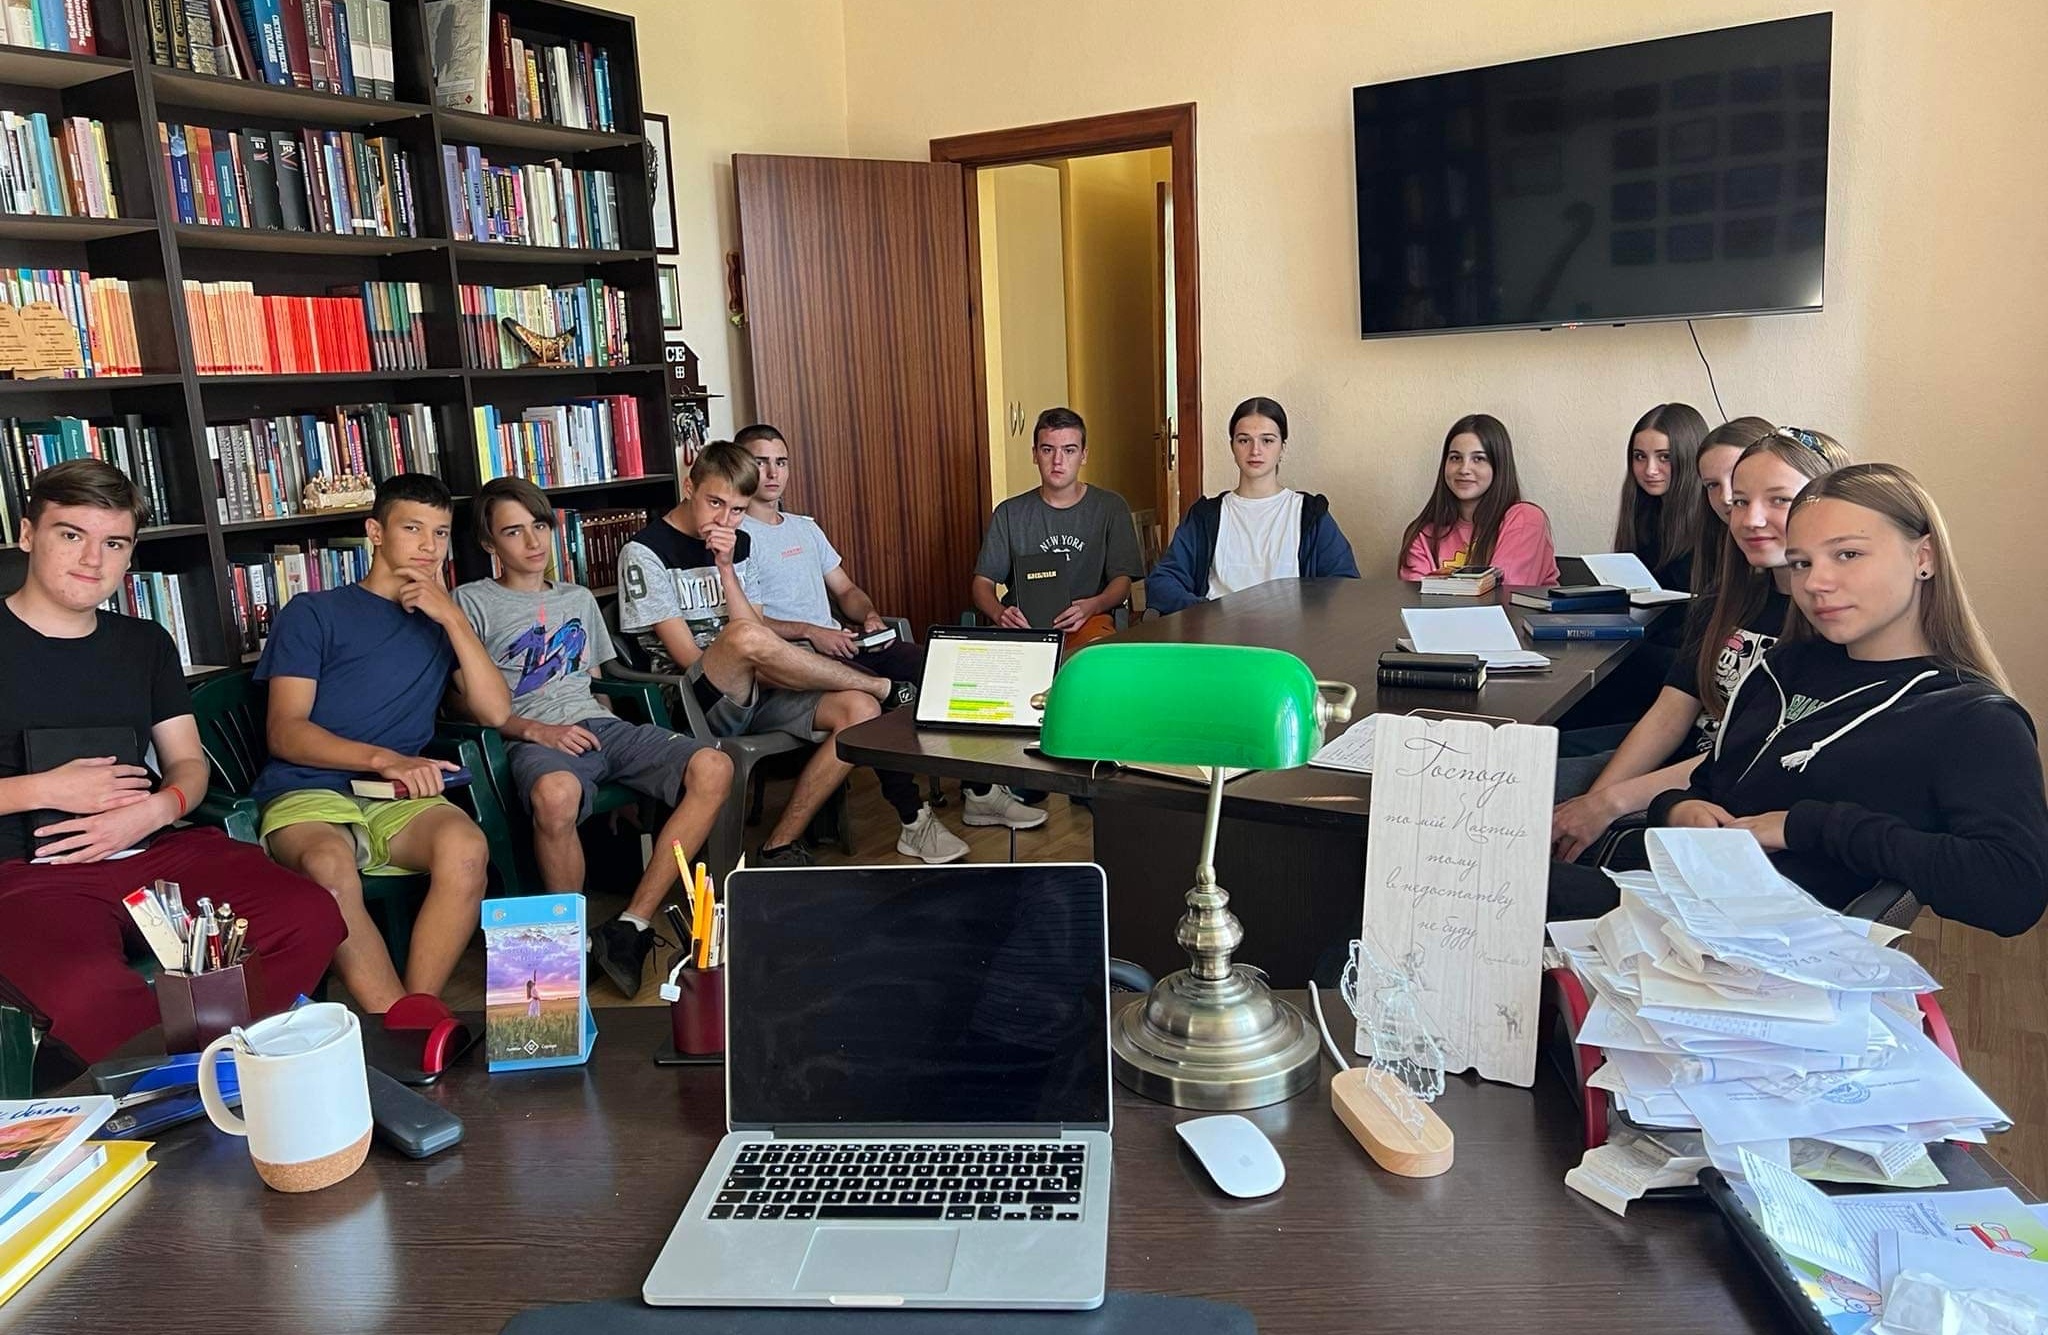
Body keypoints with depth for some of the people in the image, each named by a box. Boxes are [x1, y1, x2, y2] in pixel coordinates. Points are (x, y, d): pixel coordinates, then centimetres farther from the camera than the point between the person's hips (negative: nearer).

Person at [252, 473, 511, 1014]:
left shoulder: (441, 621, 23)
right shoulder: (313, 613, 13)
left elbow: (496, 712, 8)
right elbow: (285, 732, 1)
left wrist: (452, 616, 1)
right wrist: (383, 759, -16)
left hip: (400, 801, 2)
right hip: (307, 794, -2)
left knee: (466, 847, -34)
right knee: (330, 865, -39)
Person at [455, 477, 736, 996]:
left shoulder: (579, 598, 27)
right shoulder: (473, 602, 10)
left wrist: (607, 728, 10)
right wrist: (534, 730, -13)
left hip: (599, 723, 5)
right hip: (536, 739, -5)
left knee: (713, 767, -24)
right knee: (556, 794, -44)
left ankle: (632, 925, -26)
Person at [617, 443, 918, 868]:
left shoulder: (738, 545, 15)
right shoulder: (645, 552, -4)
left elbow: (758, 636, 4)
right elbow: (686, 655, -11)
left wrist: (726, 568, -8)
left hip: (751, 692, 6)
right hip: (692, 703, -6)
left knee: (860, 710, -18)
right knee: (742, 637, -38)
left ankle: (782, 844, -13)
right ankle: (886, 688, -15)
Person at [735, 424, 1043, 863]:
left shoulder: (805, 527, 23)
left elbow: (846, 589, 24)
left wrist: (869, 616, 2)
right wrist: (810, 632, -22)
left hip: (839, 642, 8)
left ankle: (980, 792, -4)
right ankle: (914, 822, -29)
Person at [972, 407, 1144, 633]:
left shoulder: (1110, 507, 9)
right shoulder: (1010, 513, 13)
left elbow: (1122, 581, 4)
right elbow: (982, 582, 8)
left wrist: (1093, 606, -21)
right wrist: (999, 613, -16)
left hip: (1088, 621, -1)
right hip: (1023, 622, 1)